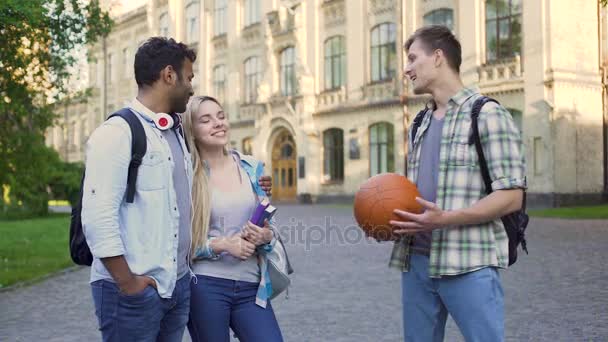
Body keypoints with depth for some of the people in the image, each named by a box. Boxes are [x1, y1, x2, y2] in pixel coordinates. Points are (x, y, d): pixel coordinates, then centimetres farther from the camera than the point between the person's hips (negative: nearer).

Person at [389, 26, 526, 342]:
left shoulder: (487, 114, -6)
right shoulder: (420, 123, 18)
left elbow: (511, 196, -12)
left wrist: (445, 219, -22)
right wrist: (392, 216, 2)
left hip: (468, 264, -7)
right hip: (415, 259, 7)